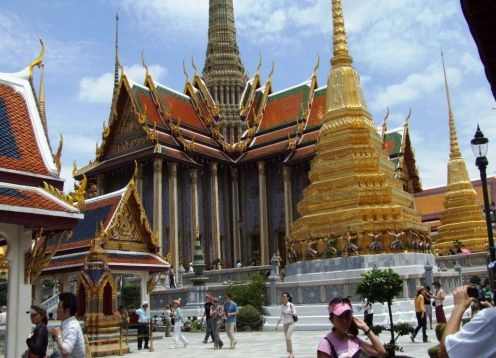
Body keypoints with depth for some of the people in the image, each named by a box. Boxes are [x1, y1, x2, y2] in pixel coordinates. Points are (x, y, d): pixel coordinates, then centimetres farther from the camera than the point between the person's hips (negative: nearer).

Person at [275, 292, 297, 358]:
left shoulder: (291, 305, -8)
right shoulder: (282, 306, 7)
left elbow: (295, 314, -12)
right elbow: (281, 316, 13)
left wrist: (289, 313, -31)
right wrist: (277, 324, 9)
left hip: (291, 323, -6)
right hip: (285, 324, 6)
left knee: (288, 338, -20)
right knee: (287, 339, 7)